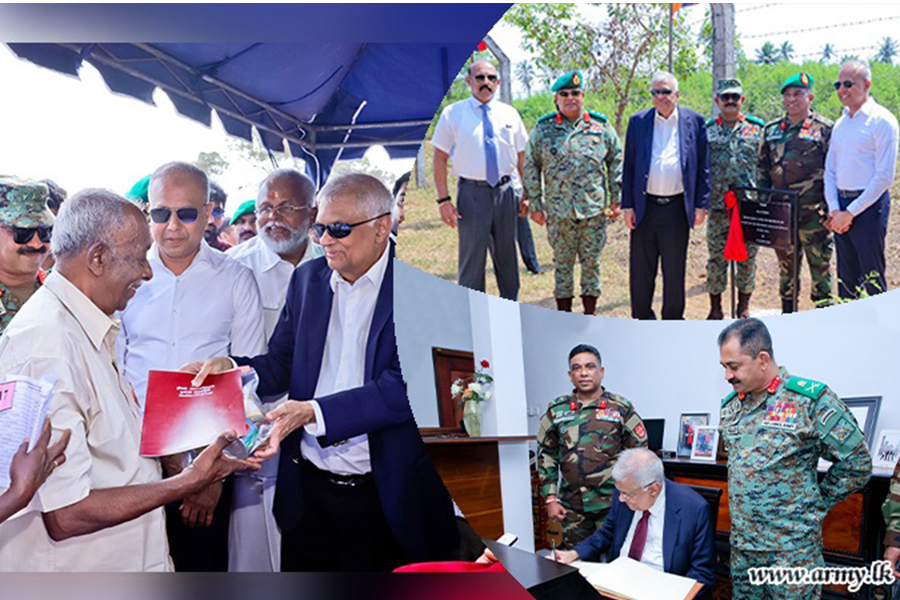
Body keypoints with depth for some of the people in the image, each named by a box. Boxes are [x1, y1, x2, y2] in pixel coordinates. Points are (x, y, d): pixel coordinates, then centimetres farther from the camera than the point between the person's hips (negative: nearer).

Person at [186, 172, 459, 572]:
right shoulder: (307, 278, 8)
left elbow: (404, 387, -21)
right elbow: (280, 366, 11)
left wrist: (313, 412, -27)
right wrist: (229, 368, -9)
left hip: (386, 498, -4)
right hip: (308, 491, 5)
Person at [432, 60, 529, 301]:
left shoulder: (509, 114, 9)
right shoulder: (453, 114, -1)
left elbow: (522, 157, 13)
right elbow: (440, 158, -2)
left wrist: (528, 195, 8)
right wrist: (443, 200, -10)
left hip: (505, 192, 3)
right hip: (472, 193, -3)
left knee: (507, 257, 13)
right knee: (472, 256, 1)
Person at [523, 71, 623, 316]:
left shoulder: (601, 127, 5)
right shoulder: (543, 130, 3)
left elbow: (616, 162, 11)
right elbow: (530, 167, 6)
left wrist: (616, 199, 7)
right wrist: (535, 204, 1)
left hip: (594, 210, 1)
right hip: (558, 212, 0)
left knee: (591, 261, 7)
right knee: (562, 262, 7)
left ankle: (590, 313, 20)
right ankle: (564, 314, 19)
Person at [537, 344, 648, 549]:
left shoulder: (621, 409, 1)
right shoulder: (557, 411, 7)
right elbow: (546, 455, 10)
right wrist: (550, 499, 4)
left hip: (612, 503, -2)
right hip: (572, 506, 3)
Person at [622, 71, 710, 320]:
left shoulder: (694, 121, 4)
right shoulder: (638, 122, 6)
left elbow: (703, 167, 5)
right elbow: (628, 166, 6)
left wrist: (701, 205, -1)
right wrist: (627, 205, 0)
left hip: (677, 207, -1)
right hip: (645, 206, 1)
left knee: (675, 271, 8)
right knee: (641, 269, 6)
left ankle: (673, 319, 22)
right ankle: (642, 319, 21)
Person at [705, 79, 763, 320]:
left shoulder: (757, 128, 7)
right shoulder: (707, 129, 8)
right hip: (717, 207, 0)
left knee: (747, 258, 6)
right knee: (716, 258, 3)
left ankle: (744, 306, 19)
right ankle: (715, 308, 14)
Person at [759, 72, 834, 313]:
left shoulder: (825, 128, -1)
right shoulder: (771, 129, 12)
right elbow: (762, 169, 16)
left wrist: (830, 208, -9)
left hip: (814, 213, -4)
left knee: (820, 264, 0)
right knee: (785, 264, 13)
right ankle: (787, 313, 25)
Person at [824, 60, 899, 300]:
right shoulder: (840, 123, 13)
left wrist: (850, 213, -13)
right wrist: (834, 209, 0)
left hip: (868, 205, -6)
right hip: (841, 207, 6)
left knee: (872, 280, -1)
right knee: (846, 278, 11)